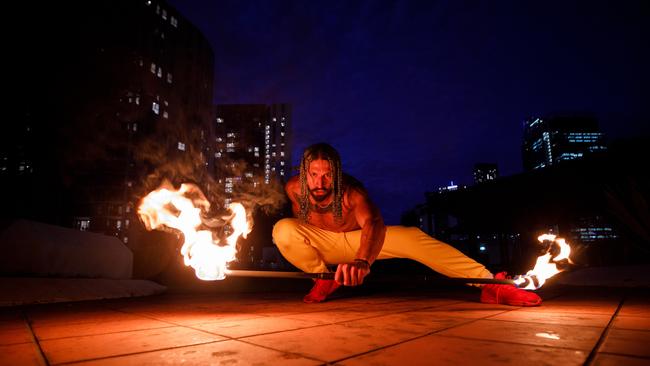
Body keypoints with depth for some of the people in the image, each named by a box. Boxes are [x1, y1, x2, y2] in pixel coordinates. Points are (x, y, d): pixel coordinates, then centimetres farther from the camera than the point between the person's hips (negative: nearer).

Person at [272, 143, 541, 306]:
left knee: (413, 237, -27)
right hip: (323, 244, 2)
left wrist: (362, 261, -73)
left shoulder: (351, 191, -33)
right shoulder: (294, 188, -23)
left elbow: (373, 222, -54)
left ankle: (490, 283, -28)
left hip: (358, 241, -2)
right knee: (282, 230, -29)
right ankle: (323, 279, -7)